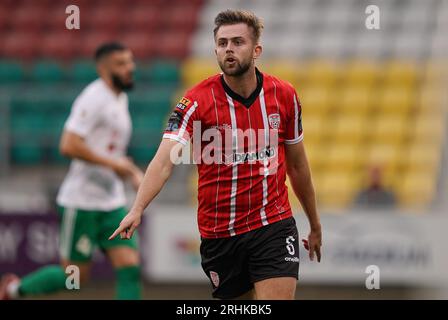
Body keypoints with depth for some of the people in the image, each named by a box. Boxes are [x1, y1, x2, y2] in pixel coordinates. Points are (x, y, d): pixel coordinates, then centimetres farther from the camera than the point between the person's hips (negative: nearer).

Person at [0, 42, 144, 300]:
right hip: (82, 200, -8)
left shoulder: (120, 98, 14)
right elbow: (69, 146, -26)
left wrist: (133, 172, 14)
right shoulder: (94, 98, -15)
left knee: (130, 267, -6)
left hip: (112, 201, 8)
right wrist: (112, 164, -21)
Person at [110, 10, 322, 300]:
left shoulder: (285, 96, 0)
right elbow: (164, 160, -21)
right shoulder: (196, 101, -9)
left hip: (274, 225, 1)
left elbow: (297, 164, 14)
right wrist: (137, 210, -37)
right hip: (219, 235, 0)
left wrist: (315, 224, 22)